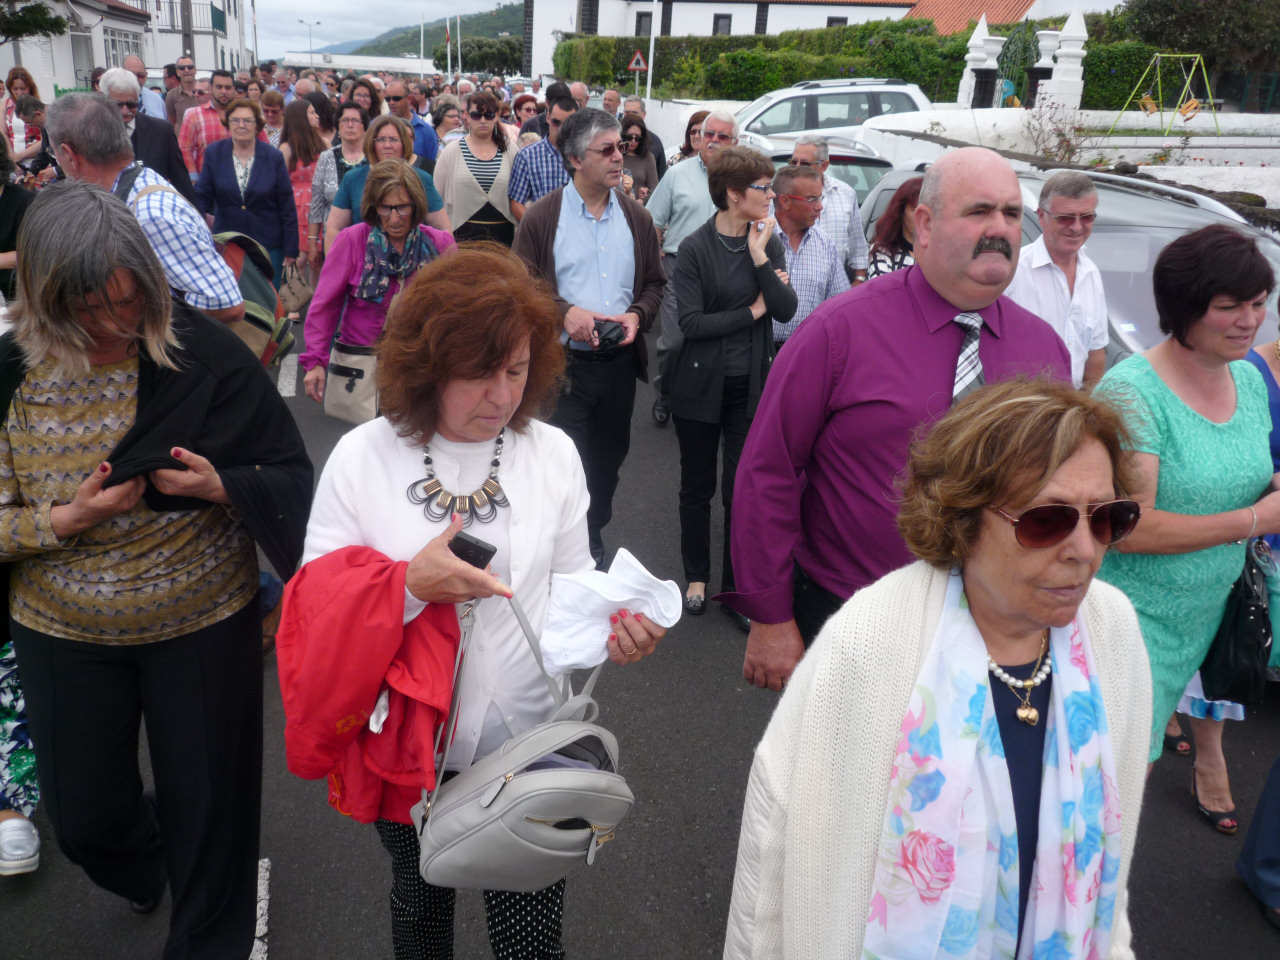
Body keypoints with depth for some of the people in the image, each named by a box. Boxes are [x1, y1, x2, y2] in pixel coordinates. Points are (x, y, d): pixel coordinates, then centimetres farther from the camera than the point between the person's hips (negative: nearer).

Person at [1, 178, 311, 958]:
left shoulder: (206, 354, -15)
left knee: (206, 806, 11)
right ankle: (142, 874, 56)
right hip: (64, 634, 2)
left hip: (205, 623, -2)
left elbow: (290, 477, -9)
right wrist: (65, 521, -23)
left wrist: (220, 486, -28)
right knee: (83, 814, 18)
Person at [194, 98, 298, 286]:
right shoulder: (214, 153, 2)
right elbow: (202, 196, 6)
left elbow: (287, 206, -1)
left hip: (268, 247, -1)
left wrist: (291, 250, -3)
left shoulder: (273, 157, -2)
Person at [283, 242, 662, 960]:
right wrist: (409, 586, -25)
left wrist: (609, 626, -20)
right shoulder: (363, 457, -10)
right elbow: (316, 601, -9)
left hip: (526, 741, 0)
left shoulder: (553, 453, -5)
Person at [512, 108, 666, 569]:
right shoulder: (542, 218, -5)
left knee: (608, 458, 17)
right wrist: (564, 312, -19)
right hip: (562, 363, -4)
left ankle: (594, 539, 36)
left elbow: (654, 283, 14)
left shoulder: (636, 217, 7)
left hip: (620, 361, 4)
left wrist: (637, 314, -6)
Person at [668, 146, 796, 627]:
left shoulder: (768, 242, 3)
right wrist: (751, 311, -10)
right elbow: (690, 322, -16)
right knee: (697, 487, 11)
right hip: (701, 384, -2)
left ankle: (737, 587, 19)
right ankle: (697, 577, 29)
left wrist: (760, 257, -15)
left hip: (749, 385, 2)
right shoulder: (695, 248, -9)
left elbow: (786, 310, -8)